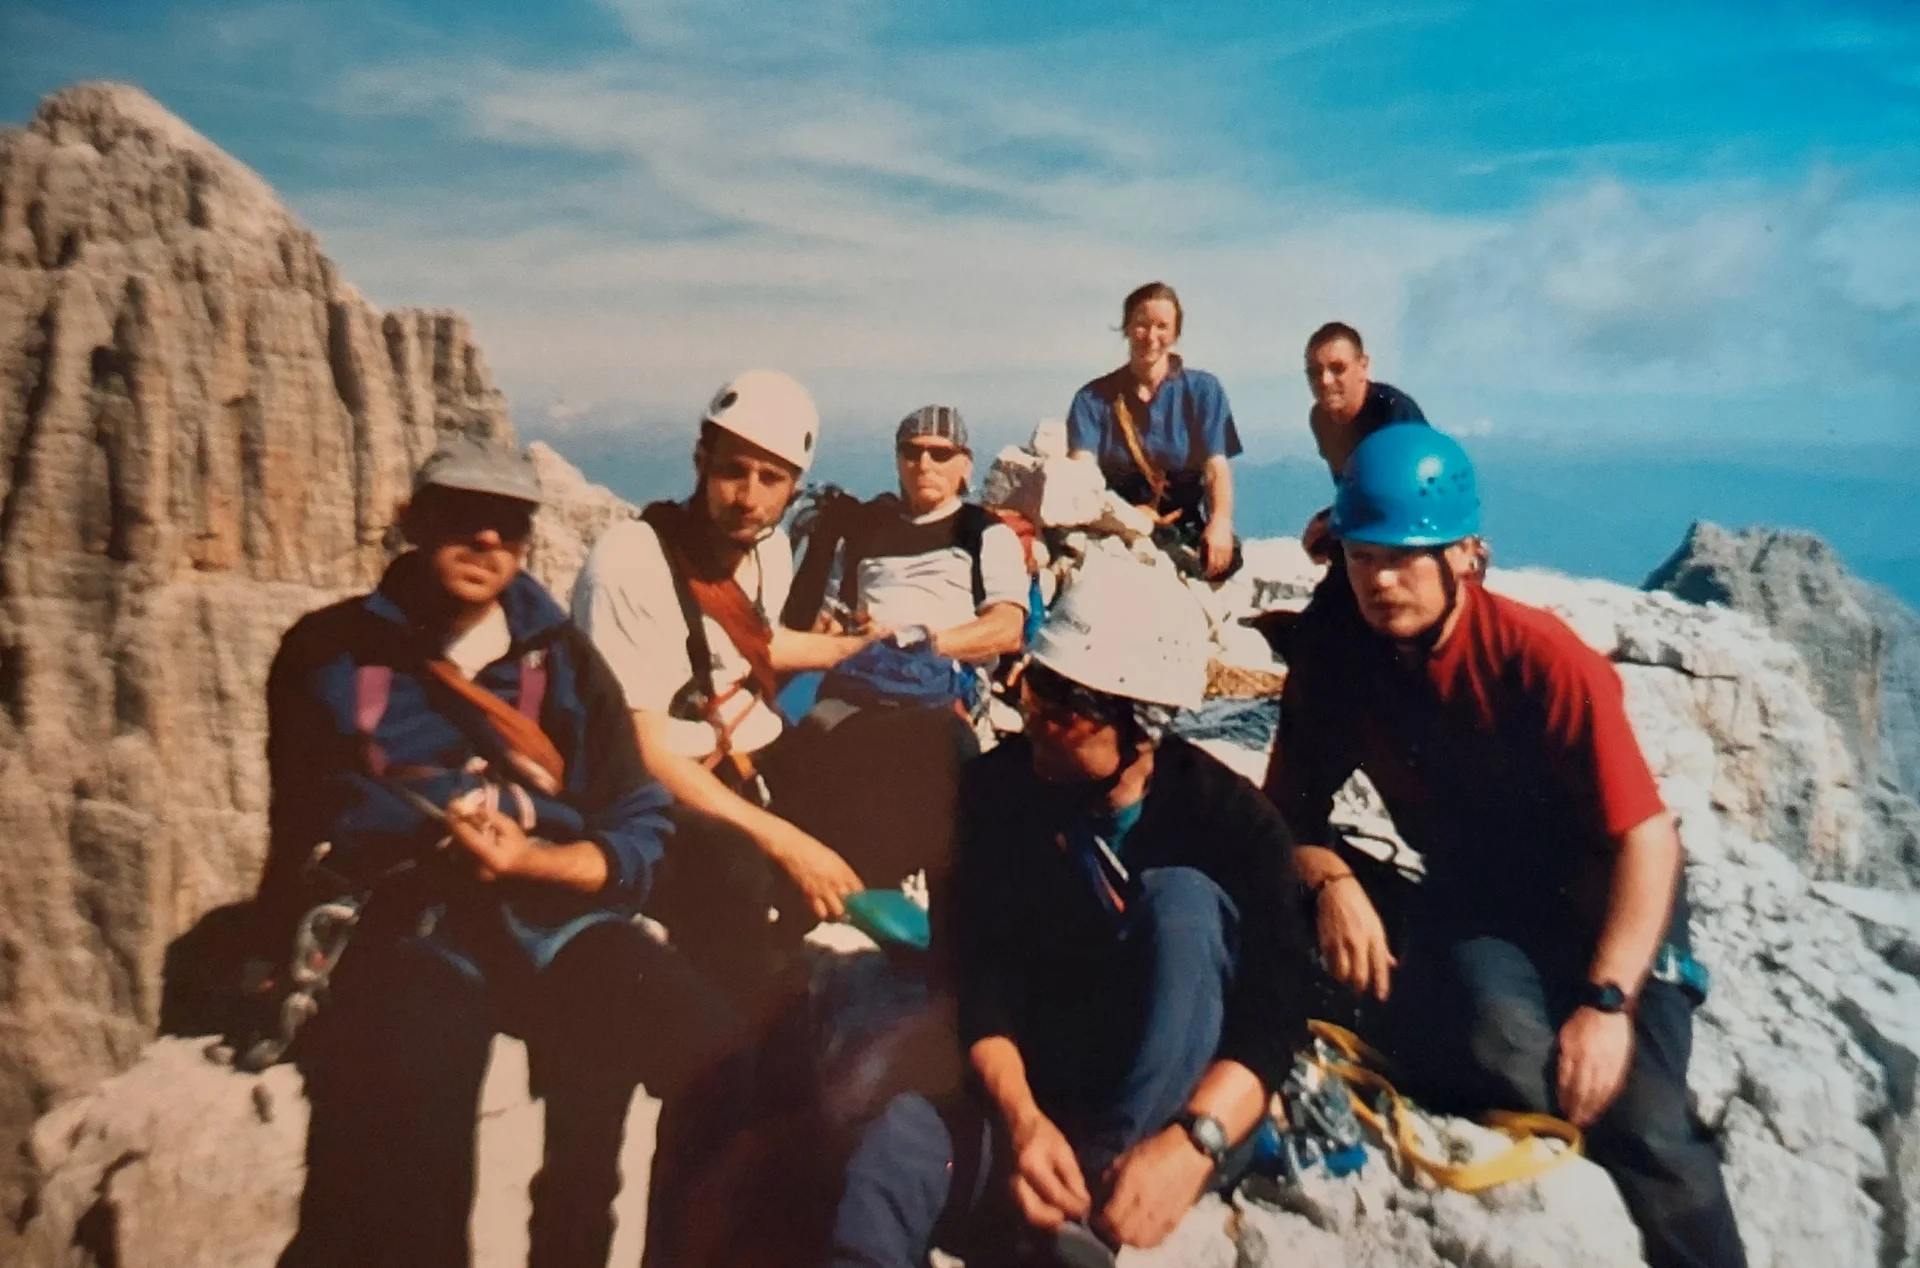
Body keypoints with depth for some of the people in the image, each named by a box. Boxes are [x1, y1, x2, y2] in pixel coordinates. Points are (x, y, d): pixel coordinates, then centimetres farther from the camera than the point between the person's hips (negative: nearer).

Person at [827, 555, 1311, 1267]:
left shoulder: (1231, 818, -9)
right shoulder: (998, 786, -4)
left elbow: (1277, 1009, -18)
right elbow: (980, 970, -10)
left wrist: (1194, 1141, -36)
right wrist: (1020, 1118, -27)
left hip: (1174, 1100, 1)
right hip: (1042, 1094, -1)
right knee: (902, 1143, -34)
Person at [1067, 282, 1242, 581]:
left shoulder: (1202, 389, 5)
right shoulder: (1093, 397, 6)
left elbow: (1216, 467, -7)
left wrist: (1220, 523, -30)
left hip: (1186, 530, -1)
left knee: (1224, 554, -35)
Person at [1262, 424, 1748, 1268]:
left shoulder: (1544, 660, -22)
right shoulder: (1331, 666, -11)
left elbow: (1647, 837, -21)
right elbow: (1292, 810, -3)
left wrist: (1606, 999, -27)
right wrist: (1332, 882, -24)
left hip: (1602, 905, -2)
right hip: (1470, 906, 2)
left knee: (1640, 1120, -19)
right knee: (1500, 1039, -29)